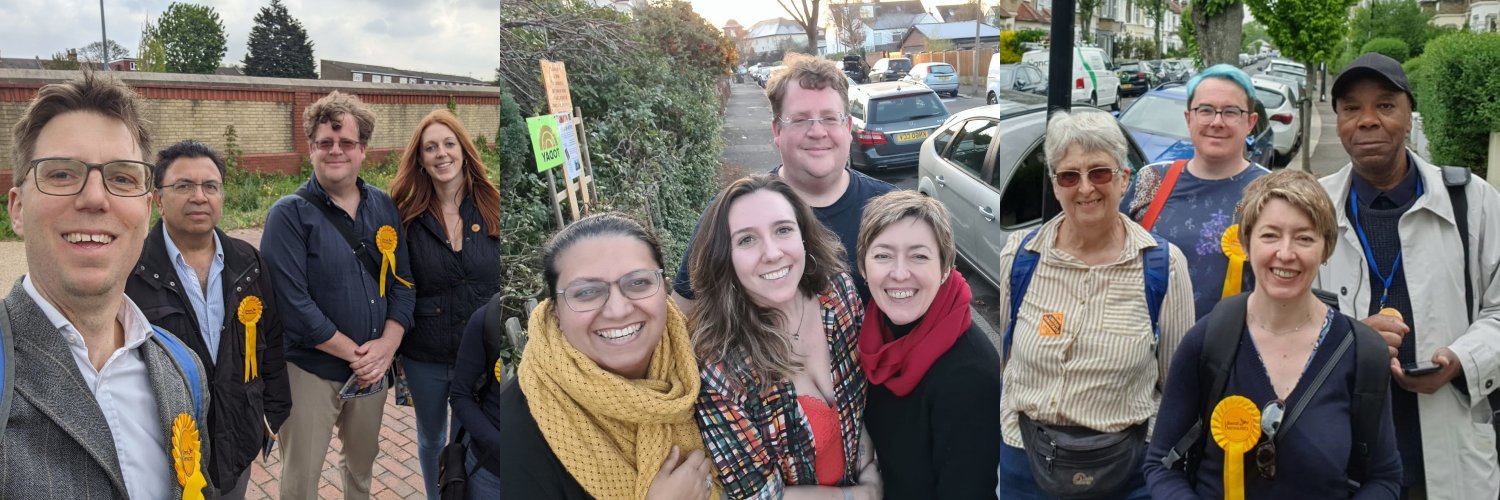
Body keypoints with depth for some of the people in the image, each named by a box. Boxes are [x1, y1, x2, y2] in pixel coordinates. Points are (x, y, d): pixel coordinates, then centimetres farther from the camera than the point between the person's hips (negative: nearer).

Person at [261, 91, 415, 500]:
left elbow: (403, 282, 5)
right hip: (309, 370, -5)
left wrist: (386, 346, -11)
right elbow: (292, 303, -19)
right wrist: (357, 354, -18)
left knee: (363, 461, 23)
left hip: (373, 368, 5)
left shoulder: (384, 207, 3)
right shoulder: (289, 214, -12)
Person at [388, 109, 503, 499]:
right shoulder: (408, 217, -6)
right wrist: (391, 349, -2)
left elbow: (503, 282, 1)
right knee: (431, 439, 20)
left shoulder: (491, 208, -5)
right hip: (424, 358, 1)